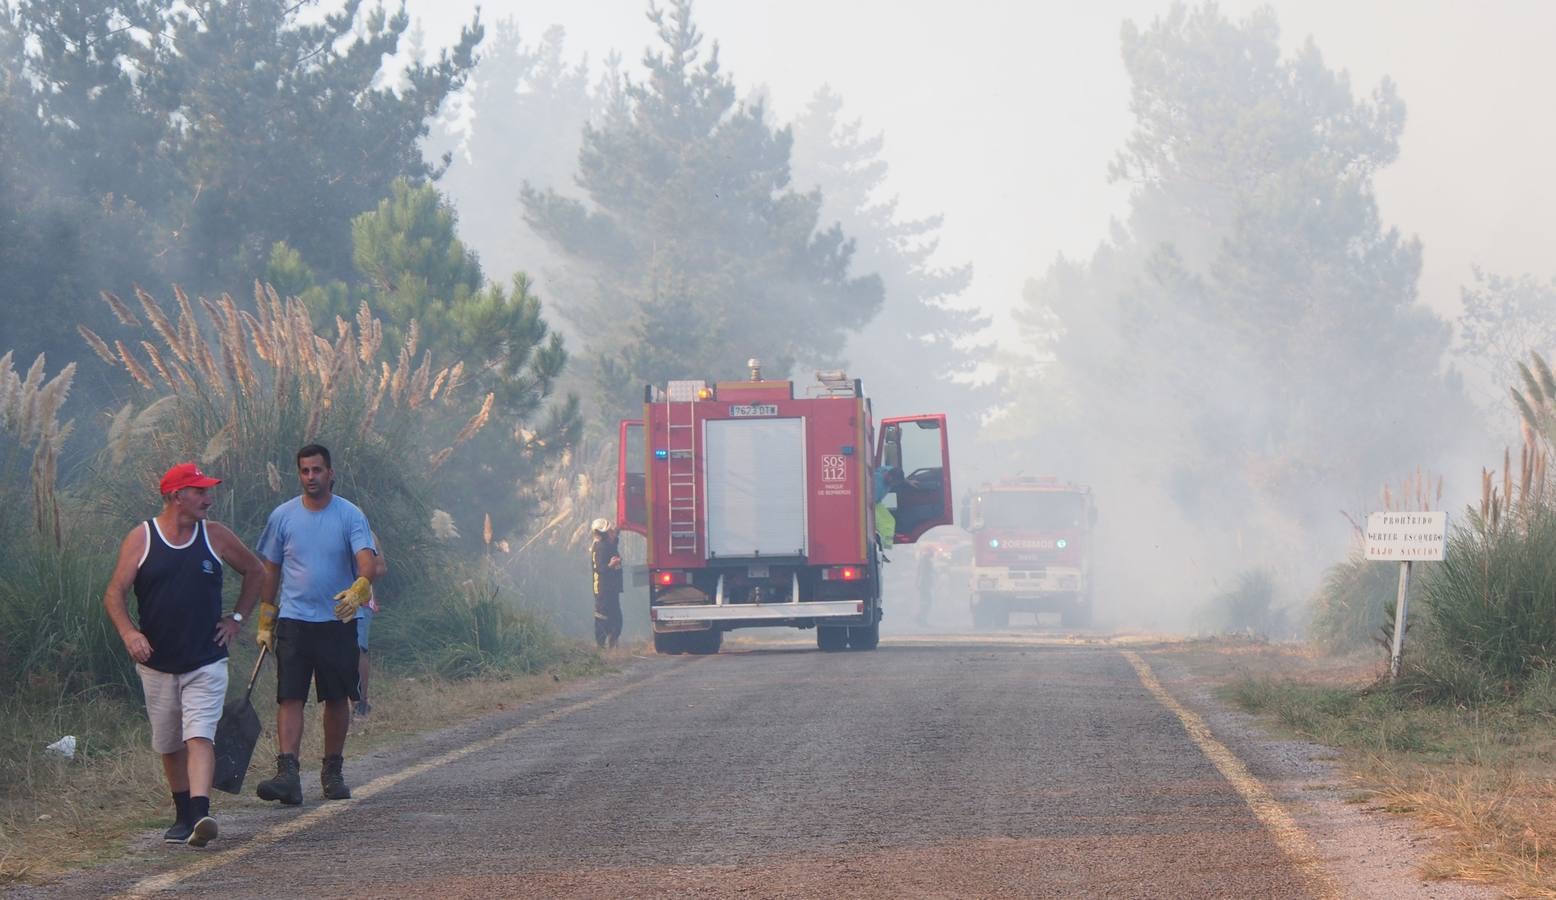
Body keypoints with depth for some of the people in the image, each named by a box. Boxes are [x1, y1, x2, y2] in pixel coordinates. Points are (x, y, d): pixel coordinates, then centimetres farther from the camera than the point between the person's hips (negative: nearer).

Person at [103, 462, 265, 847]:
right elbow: (114, 593, -6)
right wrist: (128, 631, -23)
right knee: (169, 745, 11)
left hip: (206, 662, -1)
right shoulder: (141, 538, -1)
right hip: (157, 663, 1)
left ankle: (200, 815, -28)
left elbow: (255, 571, 18)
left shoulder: (215, 536, 3)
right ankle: (183, 817, 26)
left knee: (199, 737, -16)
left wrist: (237, 619, 10)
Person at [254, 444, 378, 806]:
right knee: (290, 697, -12)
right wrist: (265, 620, 10)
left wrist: (360, 588, -37)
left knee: (337, 700, 8)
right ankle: (287, 773, -21)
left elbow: (368, 560, -15)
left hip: (338, 623, 0)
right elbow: (270, 569, 12)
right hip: (294, 621, 1)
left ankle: (333, 772, 22)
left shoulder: (350, 516, -2)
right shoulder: (283, 516, 5)